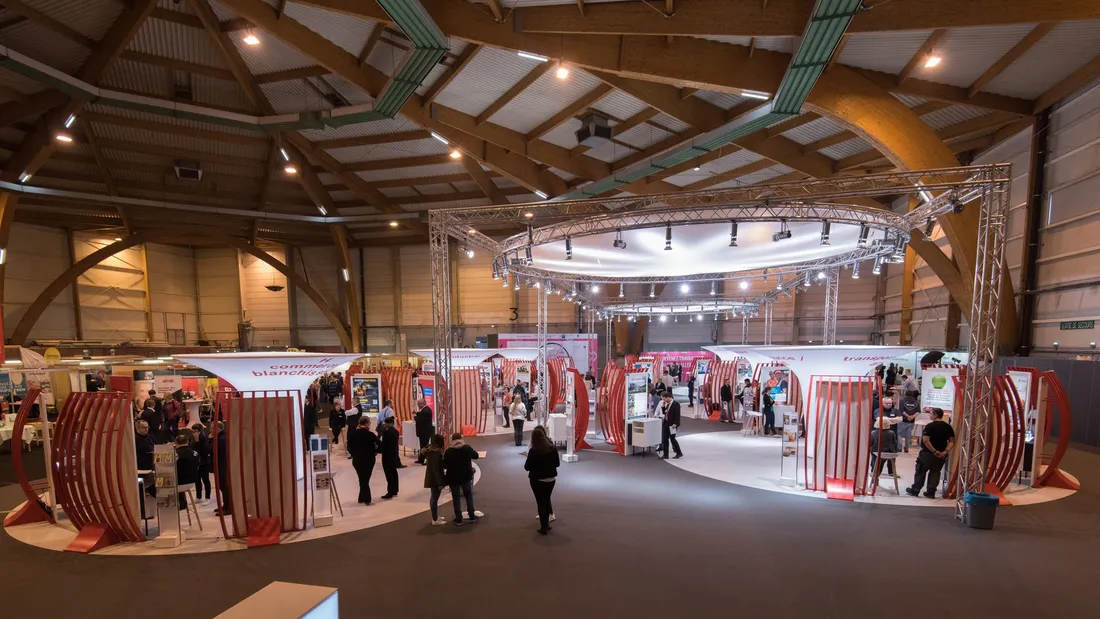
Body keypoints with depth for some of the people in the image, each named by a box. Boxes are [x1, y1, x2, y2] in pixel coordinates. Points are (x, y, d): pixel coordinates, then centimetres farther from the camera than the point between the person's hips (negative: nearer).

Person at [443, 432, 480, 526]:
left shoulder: (448, 451, -12)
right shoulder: (467, 448, -7)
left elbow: (445, 466, -8)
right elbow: (476, 456, 7)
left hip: (453, 478, -2)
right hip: (466, 476, 2)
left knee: (456, 498, 9)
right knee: (469, 496, 17)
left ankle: (458, 519, 12)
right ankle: (472, 516, 22)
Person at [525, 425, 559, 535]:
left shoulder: (533, 451, -19)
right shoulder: (553, 448, -8)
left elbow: (527, 467, -12)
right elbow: (557, 463, 2)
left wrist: (530, 459, 6)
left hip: (537, 480, -4)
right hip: (551, 479, 4)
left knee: (541, 502, 9)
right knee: (547, 500, 21)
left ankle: (544, 527, 16)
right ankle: (546, 523, 31)